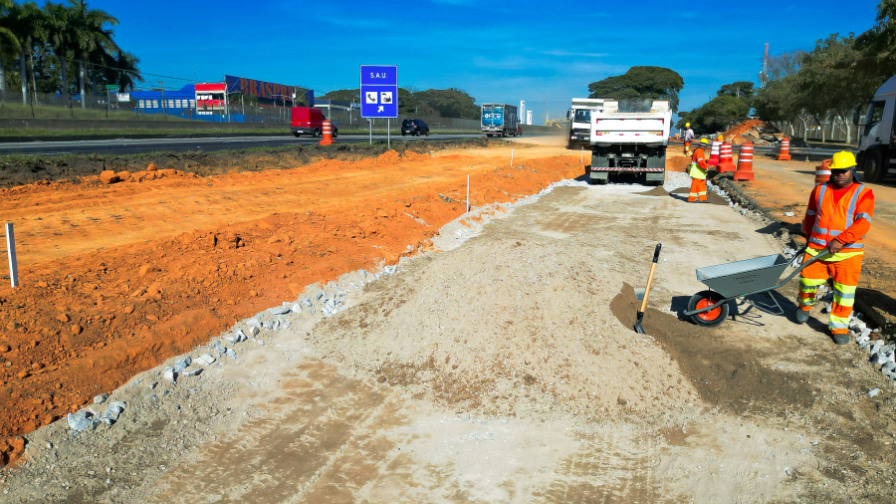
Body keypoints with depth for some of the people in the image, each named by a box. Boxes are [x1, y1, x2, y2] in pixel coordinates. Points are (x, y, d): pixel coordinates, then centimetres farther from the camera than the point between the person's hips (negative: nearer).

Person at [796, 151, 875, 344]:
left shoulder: (863, 194, -2)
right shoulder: (820, 190, 9)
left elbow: (863, 223, -14)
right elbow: (810, 216, 21)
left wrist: (840, 241, -23)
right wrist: (809, 239, 24)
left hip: (847, 253, -2)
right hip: (816, 250, 3)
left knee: (845, 291, -2)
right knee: (807, 281, 4)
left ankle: (839, 327, 14)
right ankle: (805, 306, 36)